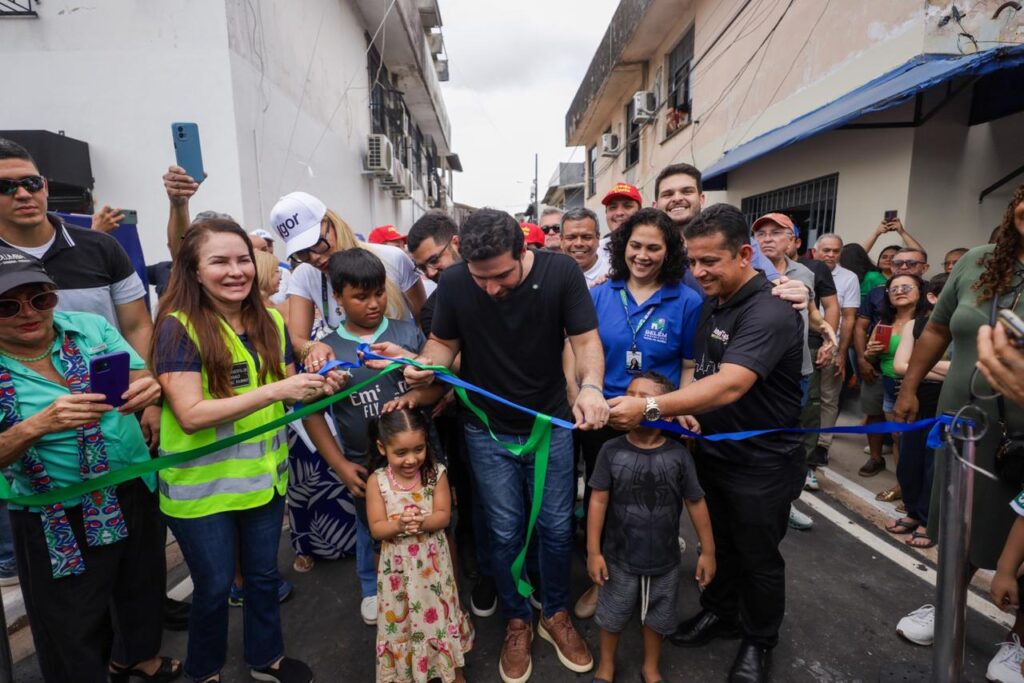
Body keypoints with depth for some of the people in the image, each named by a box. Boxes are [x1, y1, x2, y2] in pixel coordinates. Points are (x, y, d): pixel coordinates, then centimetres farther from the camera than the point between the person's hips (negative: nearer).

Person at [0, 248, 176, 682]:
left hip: (136, 493, 4)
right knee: (74, 631, 16)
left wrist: (148, 390, -31)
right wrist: (39, 425, -36)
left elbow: (142, 382, -8)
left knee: (141, 586, 26)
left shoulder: (92, 328, -7)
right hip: (59, 519, -3)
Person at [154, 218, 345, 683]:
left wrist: (318, 386, -12)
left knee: (264, 575, 21)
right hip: (202, 486, -5)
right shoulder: (179, 327, -17)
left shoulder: (270, 321, 1)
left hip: (264, 476, 5)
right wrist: (275, 390, -30)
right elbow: (191, 414, -25)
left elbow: (287, 389, 10)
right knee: (215, 587, 15)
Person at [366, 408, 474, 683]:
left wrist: (423, 522, -31)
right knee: (402, 618, 16)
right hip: (398, 564, 0)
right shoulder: (377, 481, -14)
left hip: (432, 560, 0)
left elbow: (444, 516, -12)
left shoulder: (436, 473, -14)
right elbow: (376, 528, -11)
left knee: (439, 612, 15)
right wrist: (399, 525, -30)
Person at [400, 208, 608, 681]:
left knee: (556, 527, 13)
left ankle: (555, 615, 39)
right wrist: (424, 364, -24)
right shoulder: (454, 282, -15)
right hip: (488, 431, 0)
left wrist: (591, 386, -35)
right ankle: (517, 623, 36)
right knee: (505, 533, 11)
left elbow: (585, 340, -15)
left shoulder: (561, 272, -17)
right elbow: (443, 342, -2)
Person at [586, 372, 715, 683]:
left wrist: (708, 551, 2)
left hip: (664, 560, 1)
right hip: (618, 558, 0)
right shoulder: (611, 451, -17)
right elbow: (599, 501, -11)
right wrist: (593, 552, -9)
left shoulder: (678, 455, -16)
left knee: (656, 619, 23)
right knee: (611, 616, 20)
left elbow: (696, 503, -4)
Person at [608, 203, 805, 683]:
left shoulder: (769, 313, -26)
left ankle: (759, 640, 37)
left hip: (761, 465, -6)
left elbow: (730, 385, -39)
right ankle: (720, 613, 45)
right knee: (717, 543, 23)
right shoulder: (713, 303, 2)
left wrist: (653, 408, -46)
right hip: (713, 452, 7)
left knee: (758, 557, 14)